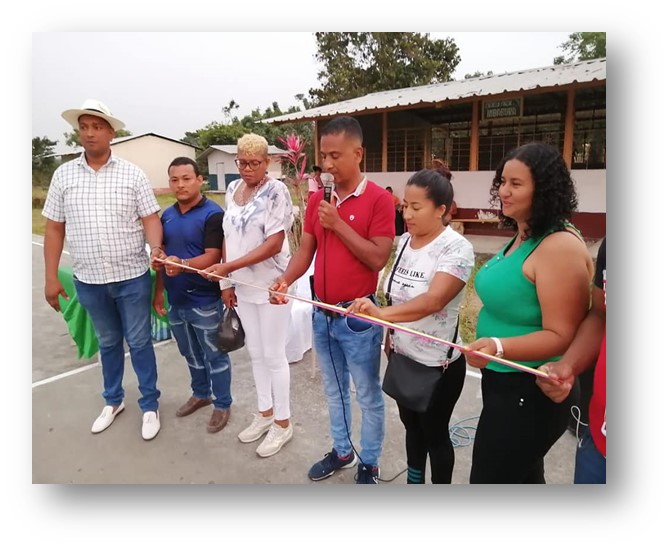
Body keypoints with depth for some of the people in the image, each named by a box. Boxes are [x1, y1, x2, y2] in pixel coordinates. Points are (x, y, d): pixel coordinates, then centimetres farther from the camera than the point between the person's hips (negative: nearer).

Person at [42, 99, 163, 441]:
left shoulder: (132, 174, -3)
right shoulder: (63, 175, 3)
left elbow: (150, 218, -4)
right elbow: (54, 228, 5)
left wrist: (156, 249, -25)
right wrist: (51, 278, 3)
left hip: (132, 277, -2)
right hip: (88, 280, 3)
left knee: (139, 342, 7)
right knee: (108, 342, 18)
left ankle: (150, 406, 23)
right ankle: (113, 400, 37)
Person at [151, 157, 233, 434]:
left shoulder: (213, 214, -13)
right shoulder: (167, 215, 9)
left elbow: (213, 257, -20)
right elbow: (162, 256, 15)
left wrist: (182, 264, -36)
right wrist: (159, 292, 11)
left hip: (205, 300, -7)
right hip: (176, 300, 7)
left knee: (214, 355, 7)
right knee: (190, 353, 21)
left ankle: (222, 404, 24)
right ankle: (201, 393, 42)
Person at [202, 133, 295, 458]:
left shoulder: (276, 191, -13)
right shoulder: (233, 189, 8)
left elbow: (274, 244, -20)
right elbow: (228, 236, 12)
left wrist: (229, 267, -23)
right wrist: (227, 281, 9)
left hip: (271, 285, -6)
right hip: (243, 285, 7)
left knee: (274, 355, 4)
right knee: (255, 352, 16)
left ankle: (282, 423, 22)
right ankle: (265, 413, 34)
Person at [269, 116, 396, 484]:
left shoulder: (379, 199, -13)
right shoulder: (317, 199, 5)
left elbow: (378, 259, -19)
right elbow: (305, 249, 6)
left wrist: (337, 224, -20)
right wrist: (286, 280, -12)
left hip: (358, 315, -6)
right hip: (321, 313, 6)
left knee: (368, 394, 11)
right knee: (333, 389, 21)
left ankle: (369, 464, 32)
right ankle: (341, 451, 42)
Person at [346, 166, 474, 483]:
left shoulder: (456, 248, -21)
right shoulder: (405, 241, 1)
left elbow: (432, 300, -36)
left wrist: (382, 313, -49)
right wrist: (390, 334, 11)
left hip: (438, 364, -6)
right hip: (403, 357, 6)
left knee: (435, 434, 13)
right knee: (411, 426, 23)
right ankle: (414, 484, 46)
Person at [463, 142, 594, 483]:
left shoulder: (560, 247, -23)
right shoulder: (521, 238, 7)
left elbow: (561, 336, -25)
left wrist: (499, 347, -38)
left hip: (530, 393, -10)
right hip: (505, 382, 10)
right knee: (524, 478, 27)